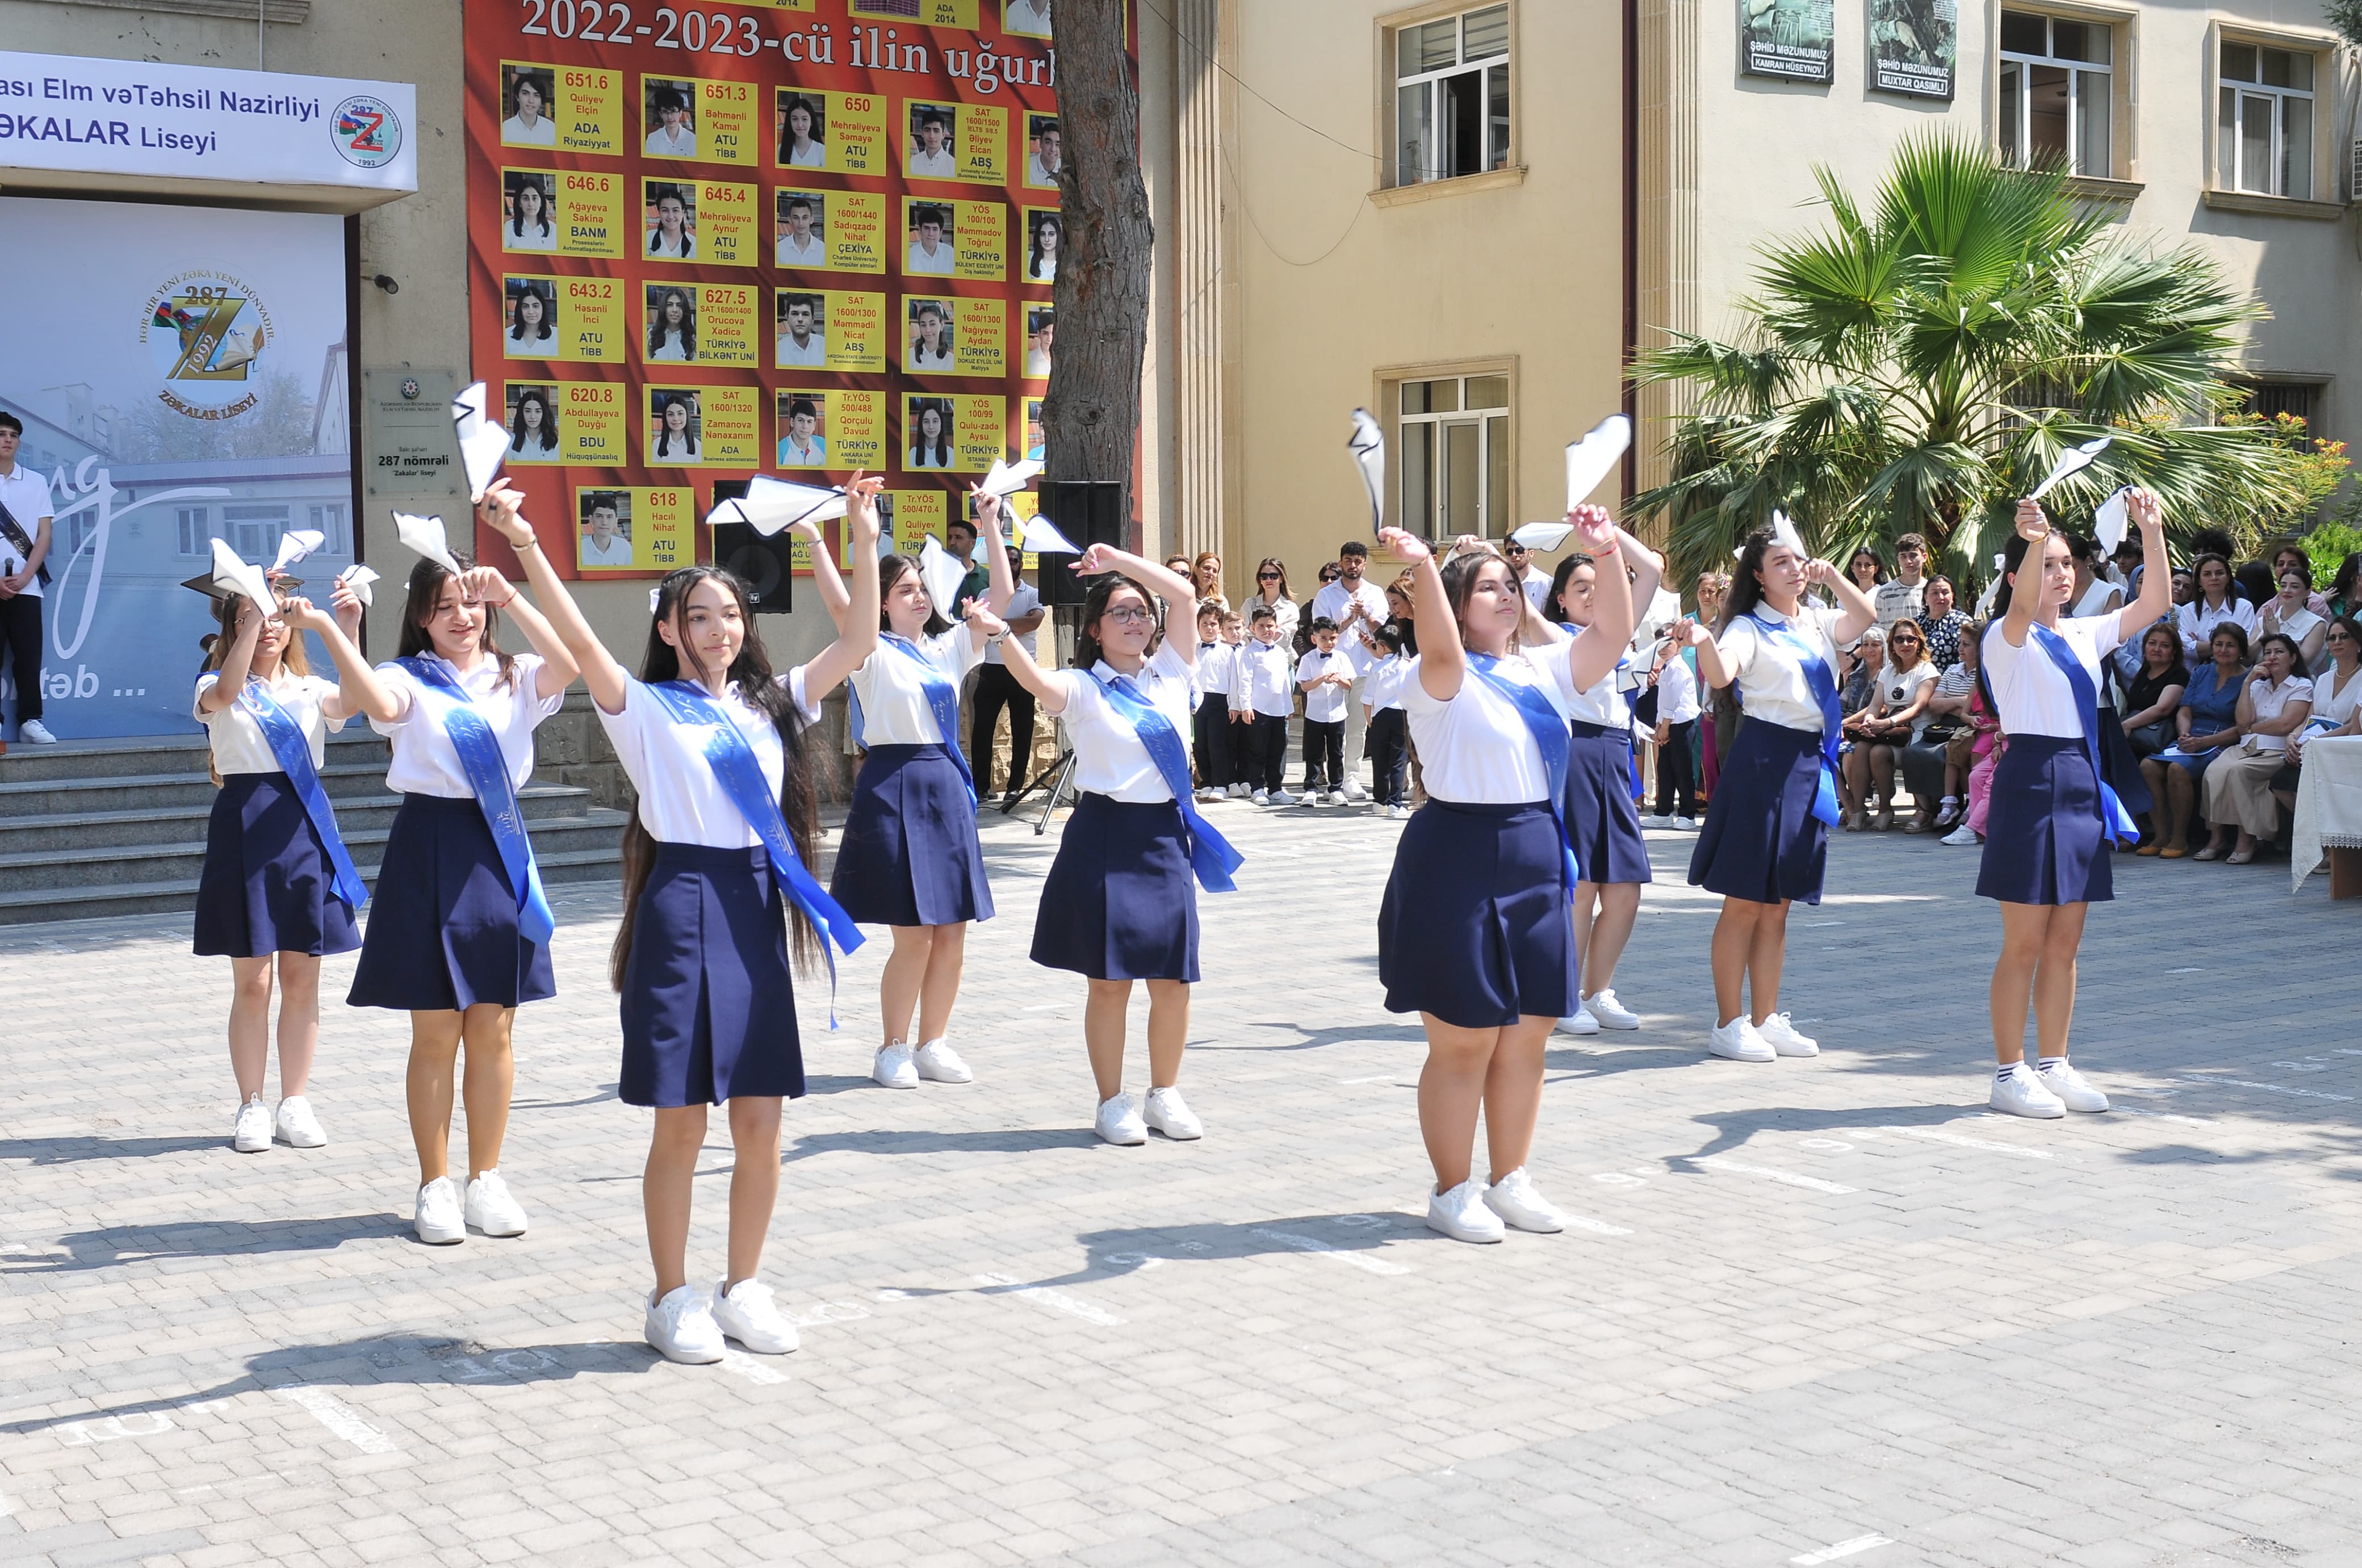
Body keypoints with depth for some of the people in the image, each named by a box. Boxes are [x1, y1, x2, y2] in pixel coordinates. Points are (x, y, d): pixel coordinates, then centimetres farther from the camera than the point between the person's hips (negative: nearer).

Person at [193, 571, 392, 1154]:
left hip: (306, 823, 3)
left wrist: (337, 631, -18)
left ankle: (295, 1104, 16)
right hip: (245, 826, -2)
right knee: (252, 980, 1)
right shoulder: (217, 688, 5)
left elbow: (375, 704, -10)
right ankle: (252, 1107, 11)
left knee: (302, 978, 6)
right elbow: (224, 694, -22)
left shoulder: (312, 690, 11)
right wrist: (254, 615, -27)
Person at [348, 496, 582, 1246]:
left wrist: (510, 596, -24)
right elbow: (374, 703, -23)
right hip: (430, 849, -2)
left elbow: (568, 665, -15)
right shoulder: (407, 679, 1)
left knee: (493, 1029, 7)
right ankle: (435, 1185, 13)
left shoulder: (513, 679, 8)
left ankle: (487, 1178, 18)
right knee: (436, 1032, 2)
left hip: (499, 848, 3)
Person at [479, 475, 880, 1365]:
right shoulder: (645, 709, 0)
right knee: (681, 1124, 1)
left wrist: (864, 547, 0)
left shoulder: (771, 705, 13)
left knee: (760, 1123, 6)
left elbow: (857, 644, 8)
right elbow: (579, 641, -15)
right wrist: (526, 548, -26)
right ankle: (673, 1299, 14)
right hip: (682, 905, -4)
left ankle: (743, 1289, 21)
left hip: (759, 909, 4)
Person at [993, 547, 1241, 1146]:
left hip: (1166, 834, 4)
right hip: (1106, 837, -4)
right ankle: (1112, 1101, 14)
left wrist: (1117, 559, 1)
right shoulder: (1083, 688, -3)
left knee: (1173, 978, 5)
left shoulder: (1170, 674, 9)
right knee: (1110, 979, 1)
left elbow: (1185, 596, 2)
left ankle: (1165, 1094, 20)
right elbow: (1036, 681, -24)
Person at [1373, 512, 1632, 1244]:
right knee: (1464, 1041, -1)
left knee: (1526, 1038, 12)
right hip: (1459, 860, -7)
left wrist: (1607, 556, -3)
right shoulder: (1444, 678, -8)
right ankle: (1452, 1191, 13)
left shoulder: (1542, 671, 13)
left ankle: (1509, 1179, 26)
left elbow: (1611, 637, 7)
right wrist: (1422, 567, -44)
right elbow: (1441, 649, -30)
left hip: (1537, 859, 7)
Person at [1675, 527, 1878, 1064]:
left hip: (1811, 762, 6)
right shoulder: (1749, 628, -5)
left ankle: (1765, 1019, 18)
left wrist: (1831, 576, -10)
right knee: (1745, 903, -3)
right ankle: (1728, 1024, 3)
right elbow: (1720, 675, -23)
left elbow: (1865, 618, -1)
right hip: (1763, 759, -6)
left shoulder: (1818, 622, 14)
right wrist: (1702, 641, -43)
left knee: (1777, 906, 12)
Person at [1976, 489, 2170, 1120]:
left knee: (2065, 943, 11)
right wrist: (2033, 542, -47)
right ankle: (2009, 1074, 5)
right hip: (2031, 779, -7)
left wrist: (2151, 532, -5)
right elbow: (2022, 612, -30)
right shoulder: (2007, 638, -7)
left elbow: (2153, 605, 8)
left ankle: (2053, 1065, 20)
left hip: (2082, 783, 7)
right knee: (2025, 943, -3)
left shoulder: (2084, 635, 14)